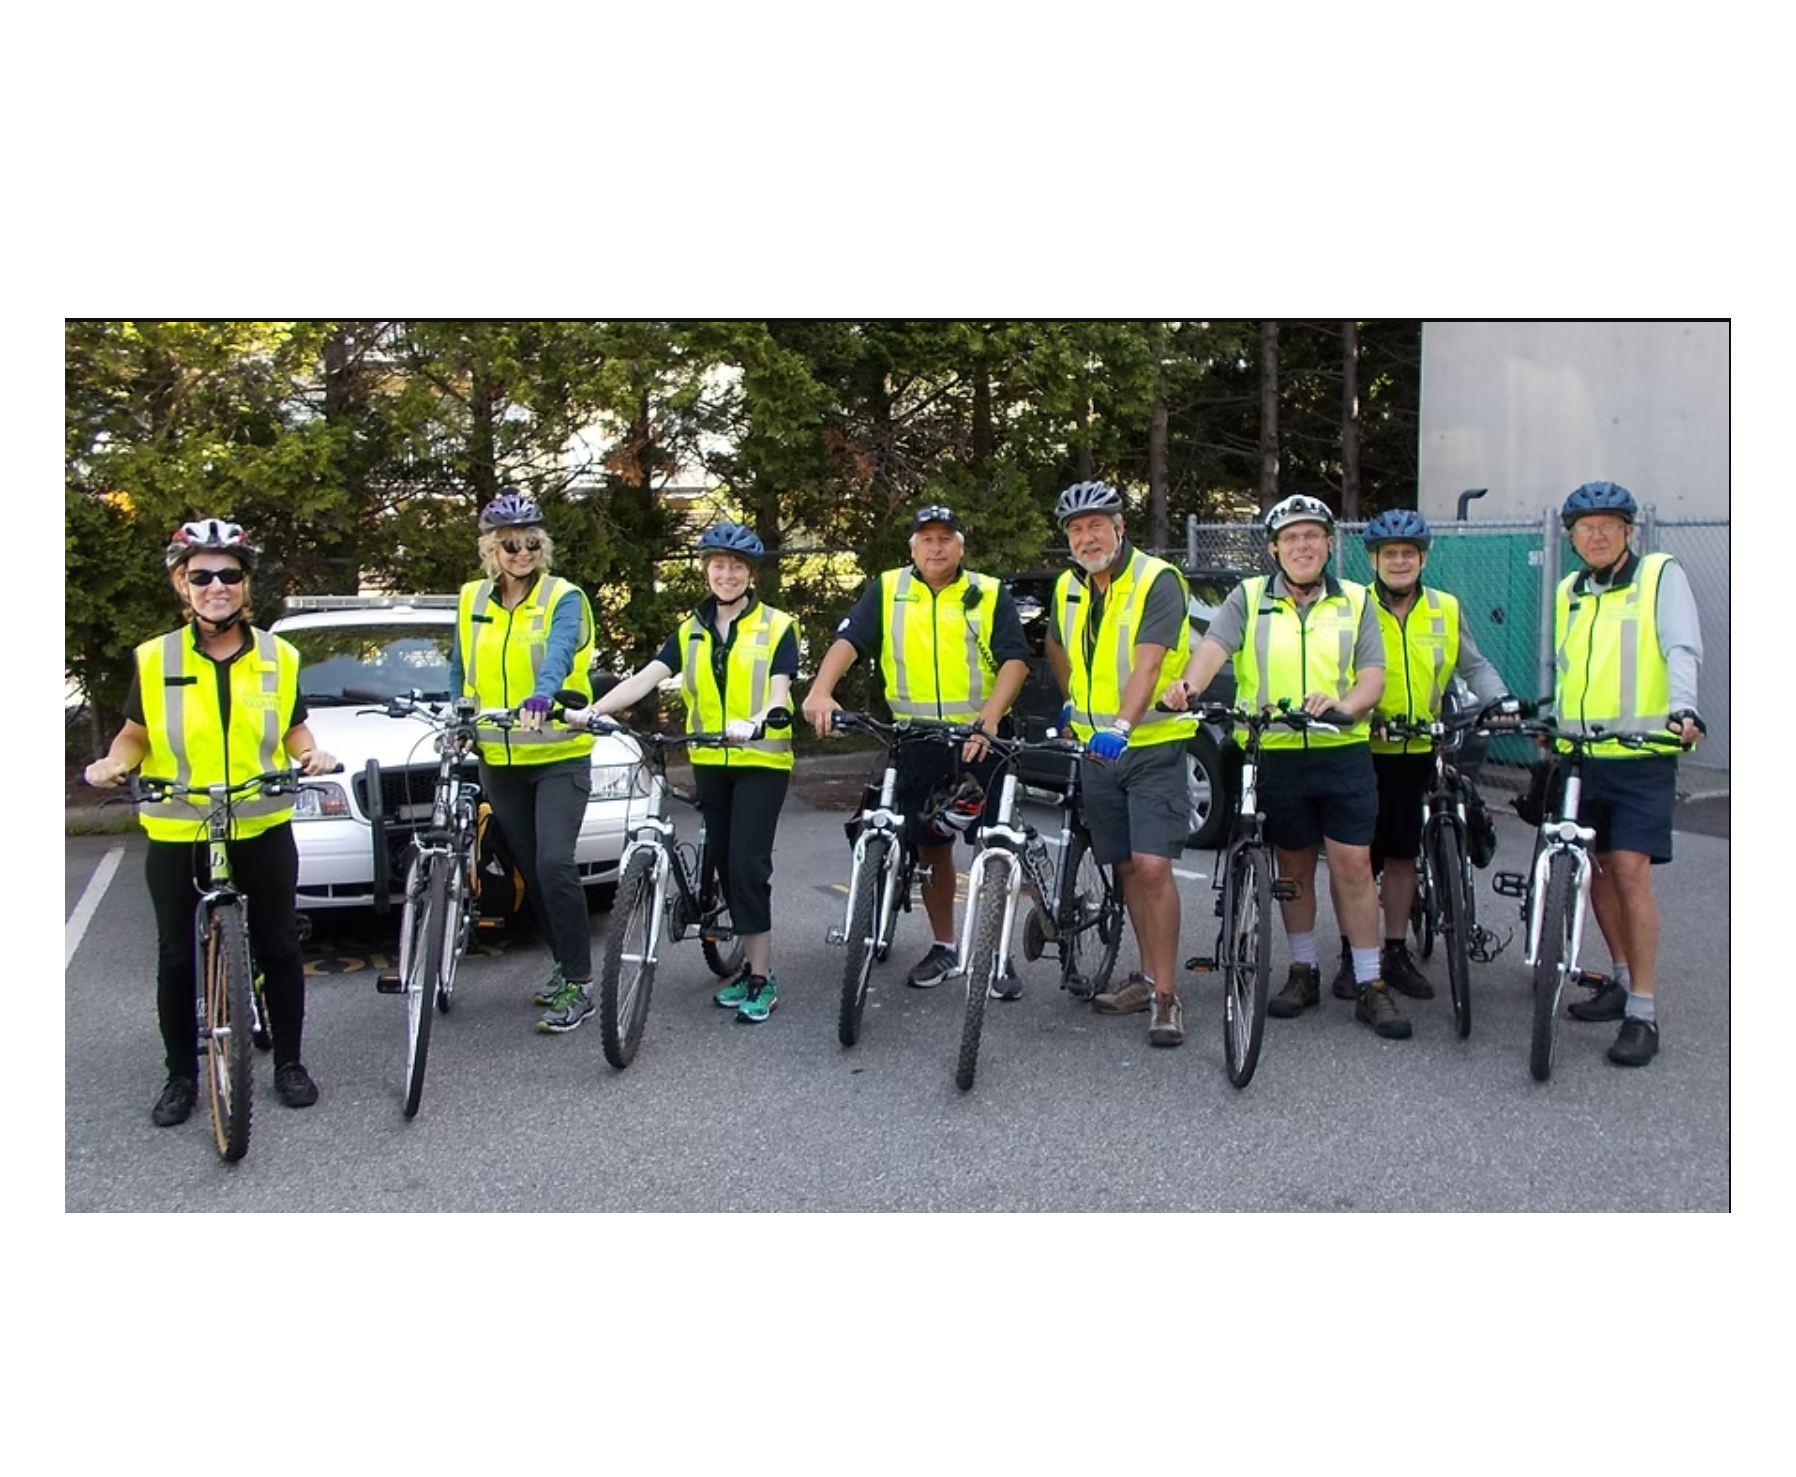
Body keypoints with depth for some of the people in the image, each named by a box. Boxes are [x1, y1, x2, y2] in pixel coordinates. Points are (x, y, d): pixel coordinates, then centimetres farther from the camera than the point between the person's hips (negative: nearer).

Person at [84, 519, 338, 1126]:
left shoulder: (278, 656, 2)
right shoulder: (154, 659, -2)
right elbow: (135, 735, 5)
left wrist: (311, 753, -11)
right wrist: (115, 762, -16)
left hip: (263, 830, 1)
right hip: (176, 835, -1)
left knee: (278, 948, 8)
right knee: (177, 958, 7)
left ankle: (288, 1064, 24)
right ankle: (181, 1077, 23)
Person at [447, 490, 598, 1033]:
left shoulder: (564, 598, -7)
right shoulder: (471, 601, 8)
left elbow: (559, 651, -27)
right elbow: (459, 670, 19)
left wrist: (541, 695, -45)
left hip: (560, 756, -5)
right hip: (499, 761, 5)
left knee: (554, 865, -15)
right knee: (529, 869, 12)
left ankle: (579, 984, -6)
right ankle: (565, 965, 27)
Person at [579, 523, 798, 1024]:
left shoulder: (776, 627, -2)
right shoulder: (690, 632, 9)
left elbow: (779, 693, -13)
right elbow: (645, 678, -3)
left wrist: (754, 724, -35)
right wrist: (593, 709, -20)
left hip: (761, 761, -5)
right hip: (710, 763, 5)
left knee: (747, 865, -11)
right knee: (726, 867, 9)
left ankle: (763, 977, -4)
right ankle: (753, 965, 21)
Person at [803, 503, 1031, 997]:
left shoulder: (990, 595, 3)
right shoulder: (887, 591, 6)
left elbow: (1014, 659, -7)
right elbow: (848, 640, -7)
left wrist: (990, 715, -24)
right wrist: (821, 690, -26)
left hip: (979, 740, -2)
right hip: (917, 741, 2)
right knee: (930, 846, 11)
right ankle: (944, 946, 26)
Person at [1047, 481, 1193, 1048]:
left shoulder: (1158, 581, -14)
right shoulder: (1068, 588, 7)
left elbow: (1147, 665, -27)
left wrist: (1121, 726, -40)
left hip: (1153, 745, -6)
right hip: (1096, 746, 6)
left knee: (1152, 866, -14)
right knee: (1127, 867, 11)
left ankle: (1165, 995, -8)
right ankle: (1148, 976, 22)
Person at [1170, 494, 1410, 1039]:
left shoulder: (1355, 602, 8)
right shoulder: (1249, 598, 6)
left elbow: (1373, 677, 1)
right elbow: (1214, 646, -11)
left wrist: (1343, 705, -21)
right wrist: (1189, 687, -32)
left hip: (1343, 752, 0)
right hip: (1274, 754, 0)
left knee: (1352, 863, -3)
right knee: (1294, 865, 11)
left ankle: (1370, 984, 6)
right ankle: (1303, 972, 25)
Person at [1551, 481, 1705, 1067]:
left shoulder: (1661, 575, -1)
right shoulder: (1567, 592, 15)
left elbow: (1682, 650, -13)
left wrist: (1681, 708, -29)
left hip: (1641, 754, -6)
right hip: (1580, 755, 6)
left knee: (1630, 870, -11)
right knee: (1595, 868, 11)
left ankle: (1642, 1011, -4)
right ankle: (1624, 979, 28)